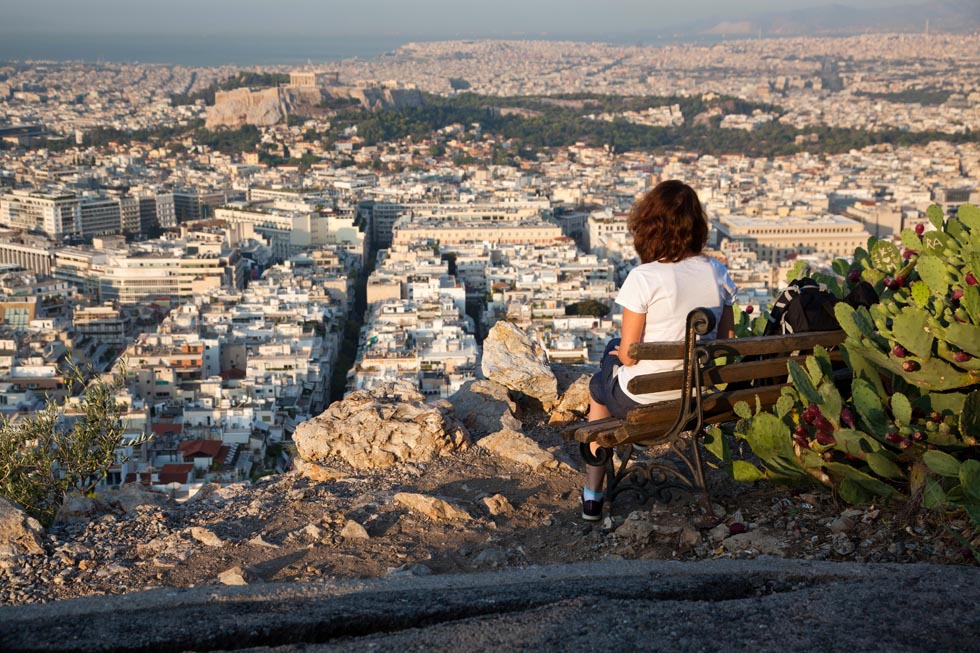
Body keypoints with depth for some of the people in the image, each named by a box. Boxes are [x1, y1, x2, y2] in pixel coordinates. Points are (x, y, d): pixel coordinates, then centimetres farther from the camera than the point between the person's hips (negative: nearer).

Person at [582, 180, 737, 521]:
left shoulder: (643, 278, -25)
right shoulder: (716, 272, -8)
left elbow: (629, 354, -19)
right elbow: (726, 338, 3)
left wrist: (621, 353, 3)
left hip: (641, 403, -5)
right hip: (698, 399, 5)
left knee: (599, 388, 31)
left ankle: (592, 494, 39)